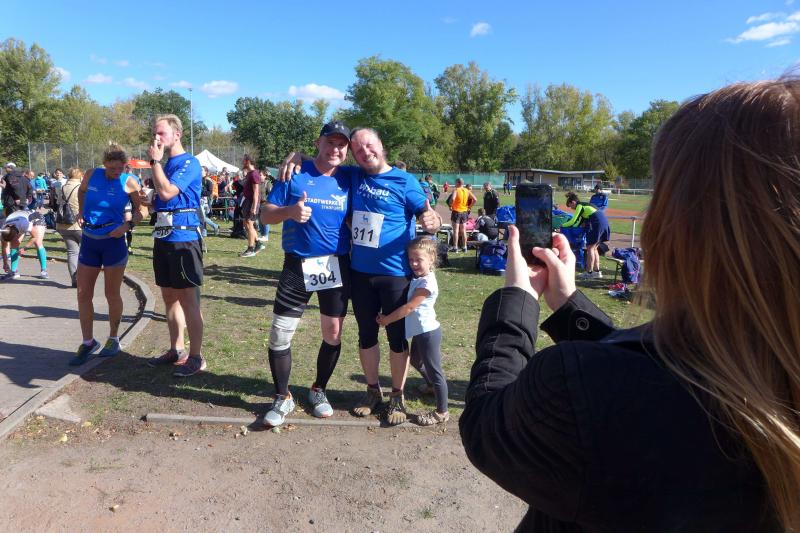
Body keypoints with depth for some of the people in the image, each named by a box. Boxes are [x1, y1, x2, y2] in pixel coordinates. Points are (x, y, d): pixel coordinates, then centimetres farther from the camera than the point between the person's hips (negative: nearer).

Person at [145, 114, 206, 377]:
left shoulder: (189, 163, -10)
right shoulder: (166, 164, 16)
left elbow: (167, 192, -22)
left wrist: (155, 161, -12)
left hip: (183, 237, -9)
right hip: (163, 237, 9)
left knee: (188, 299, -4)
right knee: (169, 296, 14)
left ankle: (196, 357, 4)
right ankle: (176, 350, 25)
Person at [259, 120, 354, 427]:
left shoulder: (348, 180, 2)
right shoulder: (295, 174, -3)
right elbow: (266, 215, -4)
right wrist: (290, 210, -24)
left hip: (336, 266, 2)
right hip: (297, 266, -1)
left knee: (333, 333, 8)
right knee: (280, 334, -1)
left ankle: (319, 391, 31)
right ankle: (283, 398, 19)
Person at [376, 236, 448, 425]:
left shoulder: (427, 283, -21)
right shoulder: (417, 279, 6)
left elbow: (409, 307, -23)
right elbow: (408, 305, 14)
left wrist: (386, 320, -16)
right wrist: (387, 318, 4)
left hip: (428, 332, -10)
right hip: (420, 332, 10)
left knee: (433, 370, -2)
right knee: (416, 361, 29)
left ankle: (441, 412, 9)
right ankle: (432, 386, 53)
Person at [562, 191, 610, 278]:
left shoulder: (579, 206, -1)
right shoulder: (585, 205, 25)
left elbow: (573, 221, -2)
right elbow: (581, 220, 33)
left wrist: (563, 225, 12)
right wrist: (575, 226, 38)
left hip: (598, 223, -9)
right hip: (604, 221, 9)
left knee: (590, 248, -2)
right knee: (594, 248, 15)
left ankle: (589, 272, -1)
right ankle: (597, 271, 16)